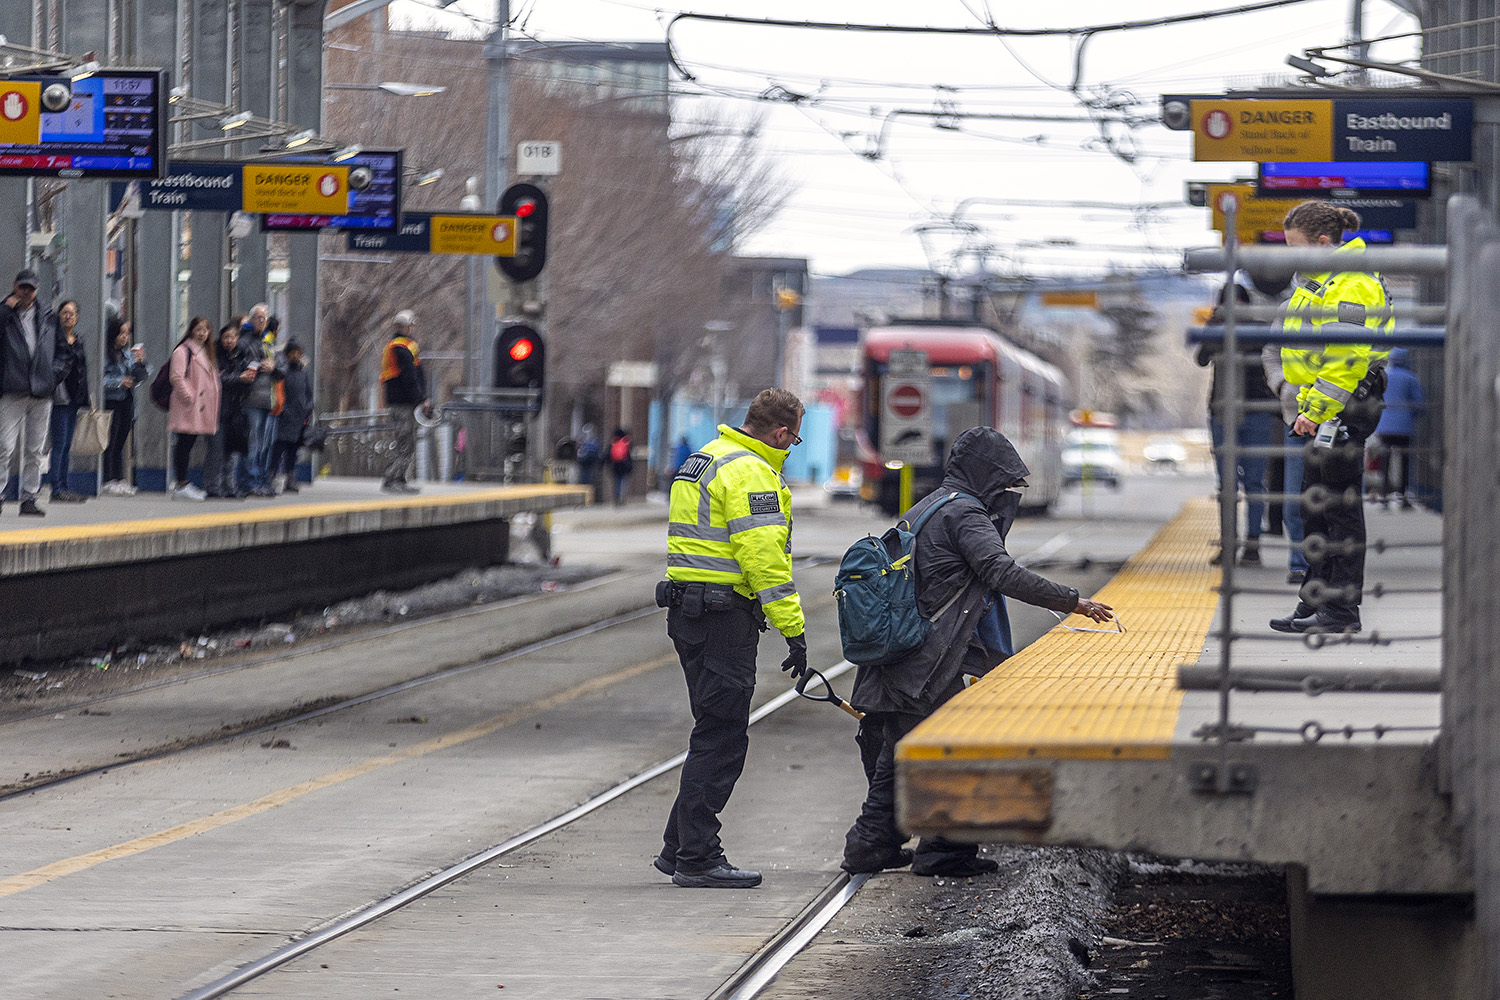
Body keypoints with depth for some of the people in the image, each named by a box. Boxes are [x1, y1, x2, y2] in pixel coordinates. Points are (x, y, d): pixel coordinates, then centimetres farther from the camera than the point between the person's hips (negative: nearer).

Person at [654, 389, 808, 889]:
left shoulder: (706, 458, 18)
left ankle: (680, 848, 19)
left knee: (716, 732, 16)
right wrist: (793, 630, -19)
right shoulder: (751, 473, -15)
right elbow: (764, 558, -21)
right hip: (724, 618, -10)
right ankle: (697, 859, -5)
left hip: (688, 614, 10)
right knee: (721, 738, -6)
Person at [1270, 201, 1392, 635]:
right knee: (1315, 507, 14)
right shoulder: (1319, 282, 17)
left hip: (1345, 407, -11)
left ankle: (1342, 610, -3)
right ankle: (1316, 599, 20)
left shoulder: (1352, 286, -17)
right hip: (1325, 408, 11)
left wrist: (1317, 412, -22)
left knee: (1341, 507, -6)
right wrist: (1309, 408, 21)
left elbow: (1346, 359, -23)